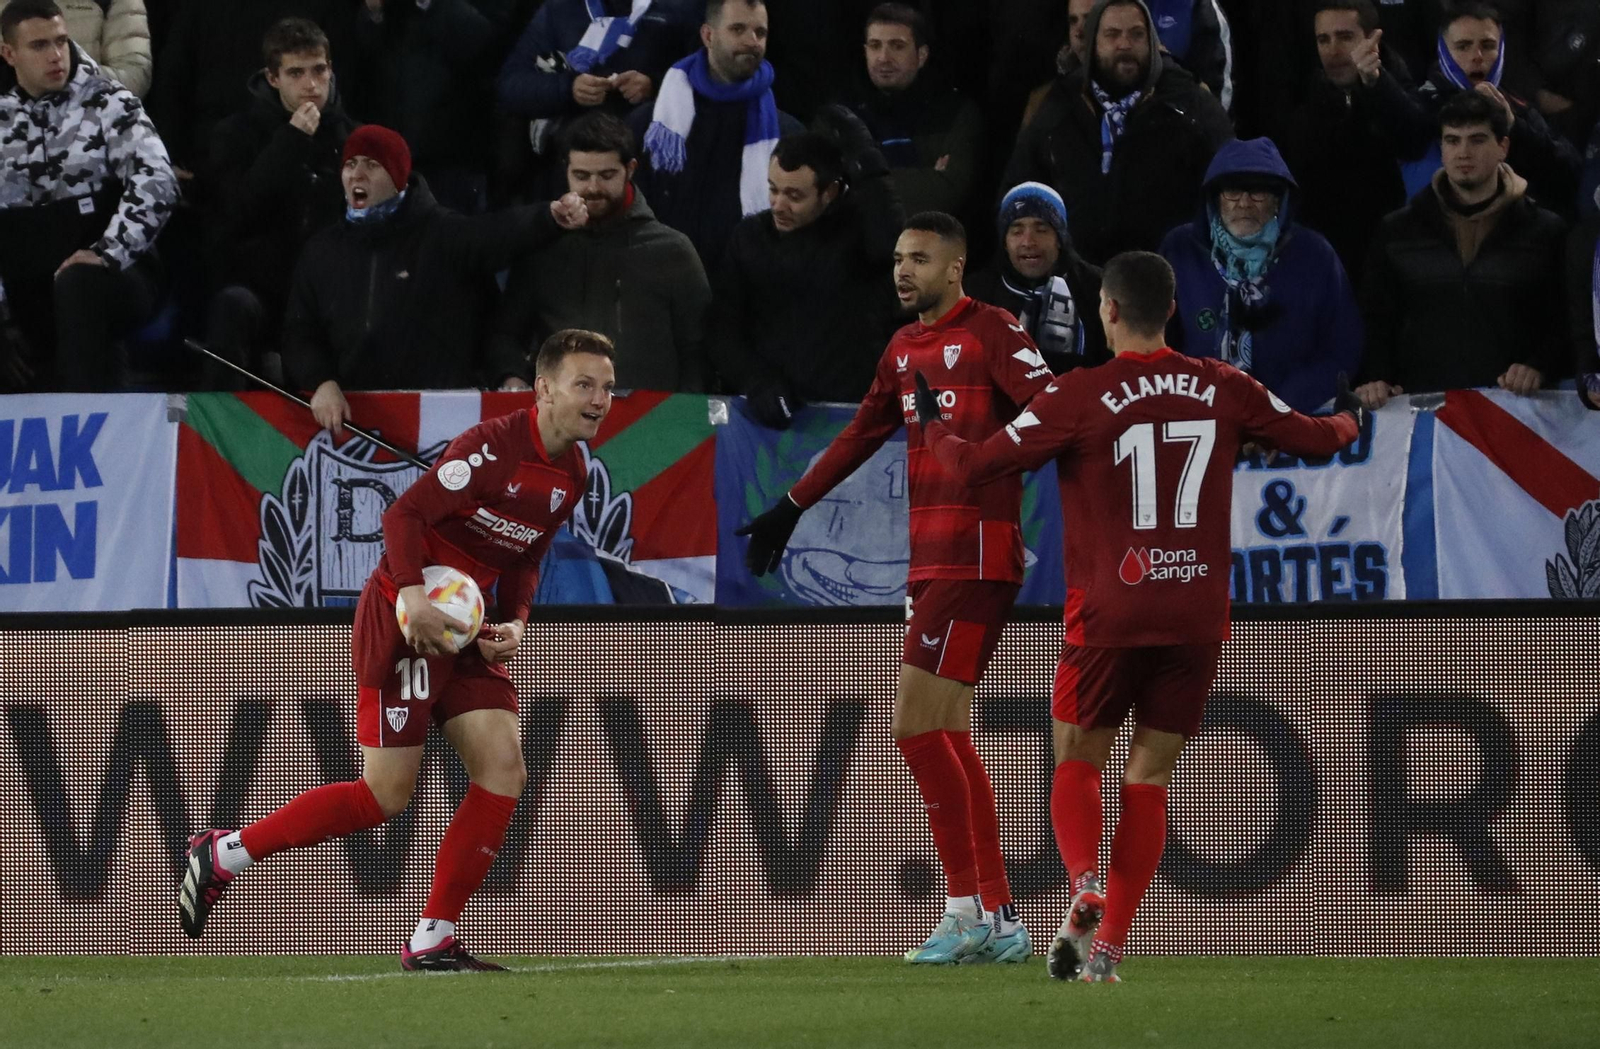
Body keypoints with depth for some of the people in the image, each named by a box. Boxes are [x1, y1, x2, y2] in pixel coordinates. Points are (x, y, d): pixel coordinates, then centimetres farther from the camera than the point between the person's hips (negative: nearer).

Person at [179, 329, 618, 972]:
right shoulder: (494, 447, -19)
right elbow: (405, 514, -21)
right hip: (406, 623, -8)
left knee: (504, 770, -6)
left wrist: (514, 622, 3)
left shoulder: (572, 474, 8)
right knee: (387, 794, -7)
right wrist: (412, 595, -33)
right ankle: (221, 855, 8)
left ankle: (433, 942, 0)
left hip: (466, 629, 8)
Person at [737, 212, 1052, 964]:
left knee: (915, 726, -12)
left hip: (975, 555, -9)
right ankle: (1000, 922, 12)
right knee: (948, 736, 8)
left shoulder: (990, 331, -7)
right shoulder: (904, 348, 17)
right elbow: (862, 435, 30)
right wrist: (790, 509, 36)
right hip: (928, 557, 9)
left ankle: (966, 910, -7)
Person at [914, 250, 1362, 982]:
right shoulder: (1224, 389, 2)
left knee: (1077, 764, 13)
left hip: (1109, 617, -2)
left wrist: (934, 426, 13)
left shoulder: (1080, 395, -8)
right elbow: (1314, 438, 16)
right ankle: (1108, 946, 1)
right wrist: (1348, 421, 39)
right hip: (1199, 618, 2)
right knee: (1148, 781, 9)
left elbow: (977, 467, -7)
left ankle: (1085, 883, -16)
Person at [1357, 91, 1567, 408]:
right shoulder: (1398, 232, 15)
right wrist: (1376, 378, -1)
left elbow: (1565, 323, 8)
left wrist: (1538, 367, -9)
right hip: (1421, 405, 1)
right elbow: (1376, 320, 15)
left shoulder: (1546, 233, 10)